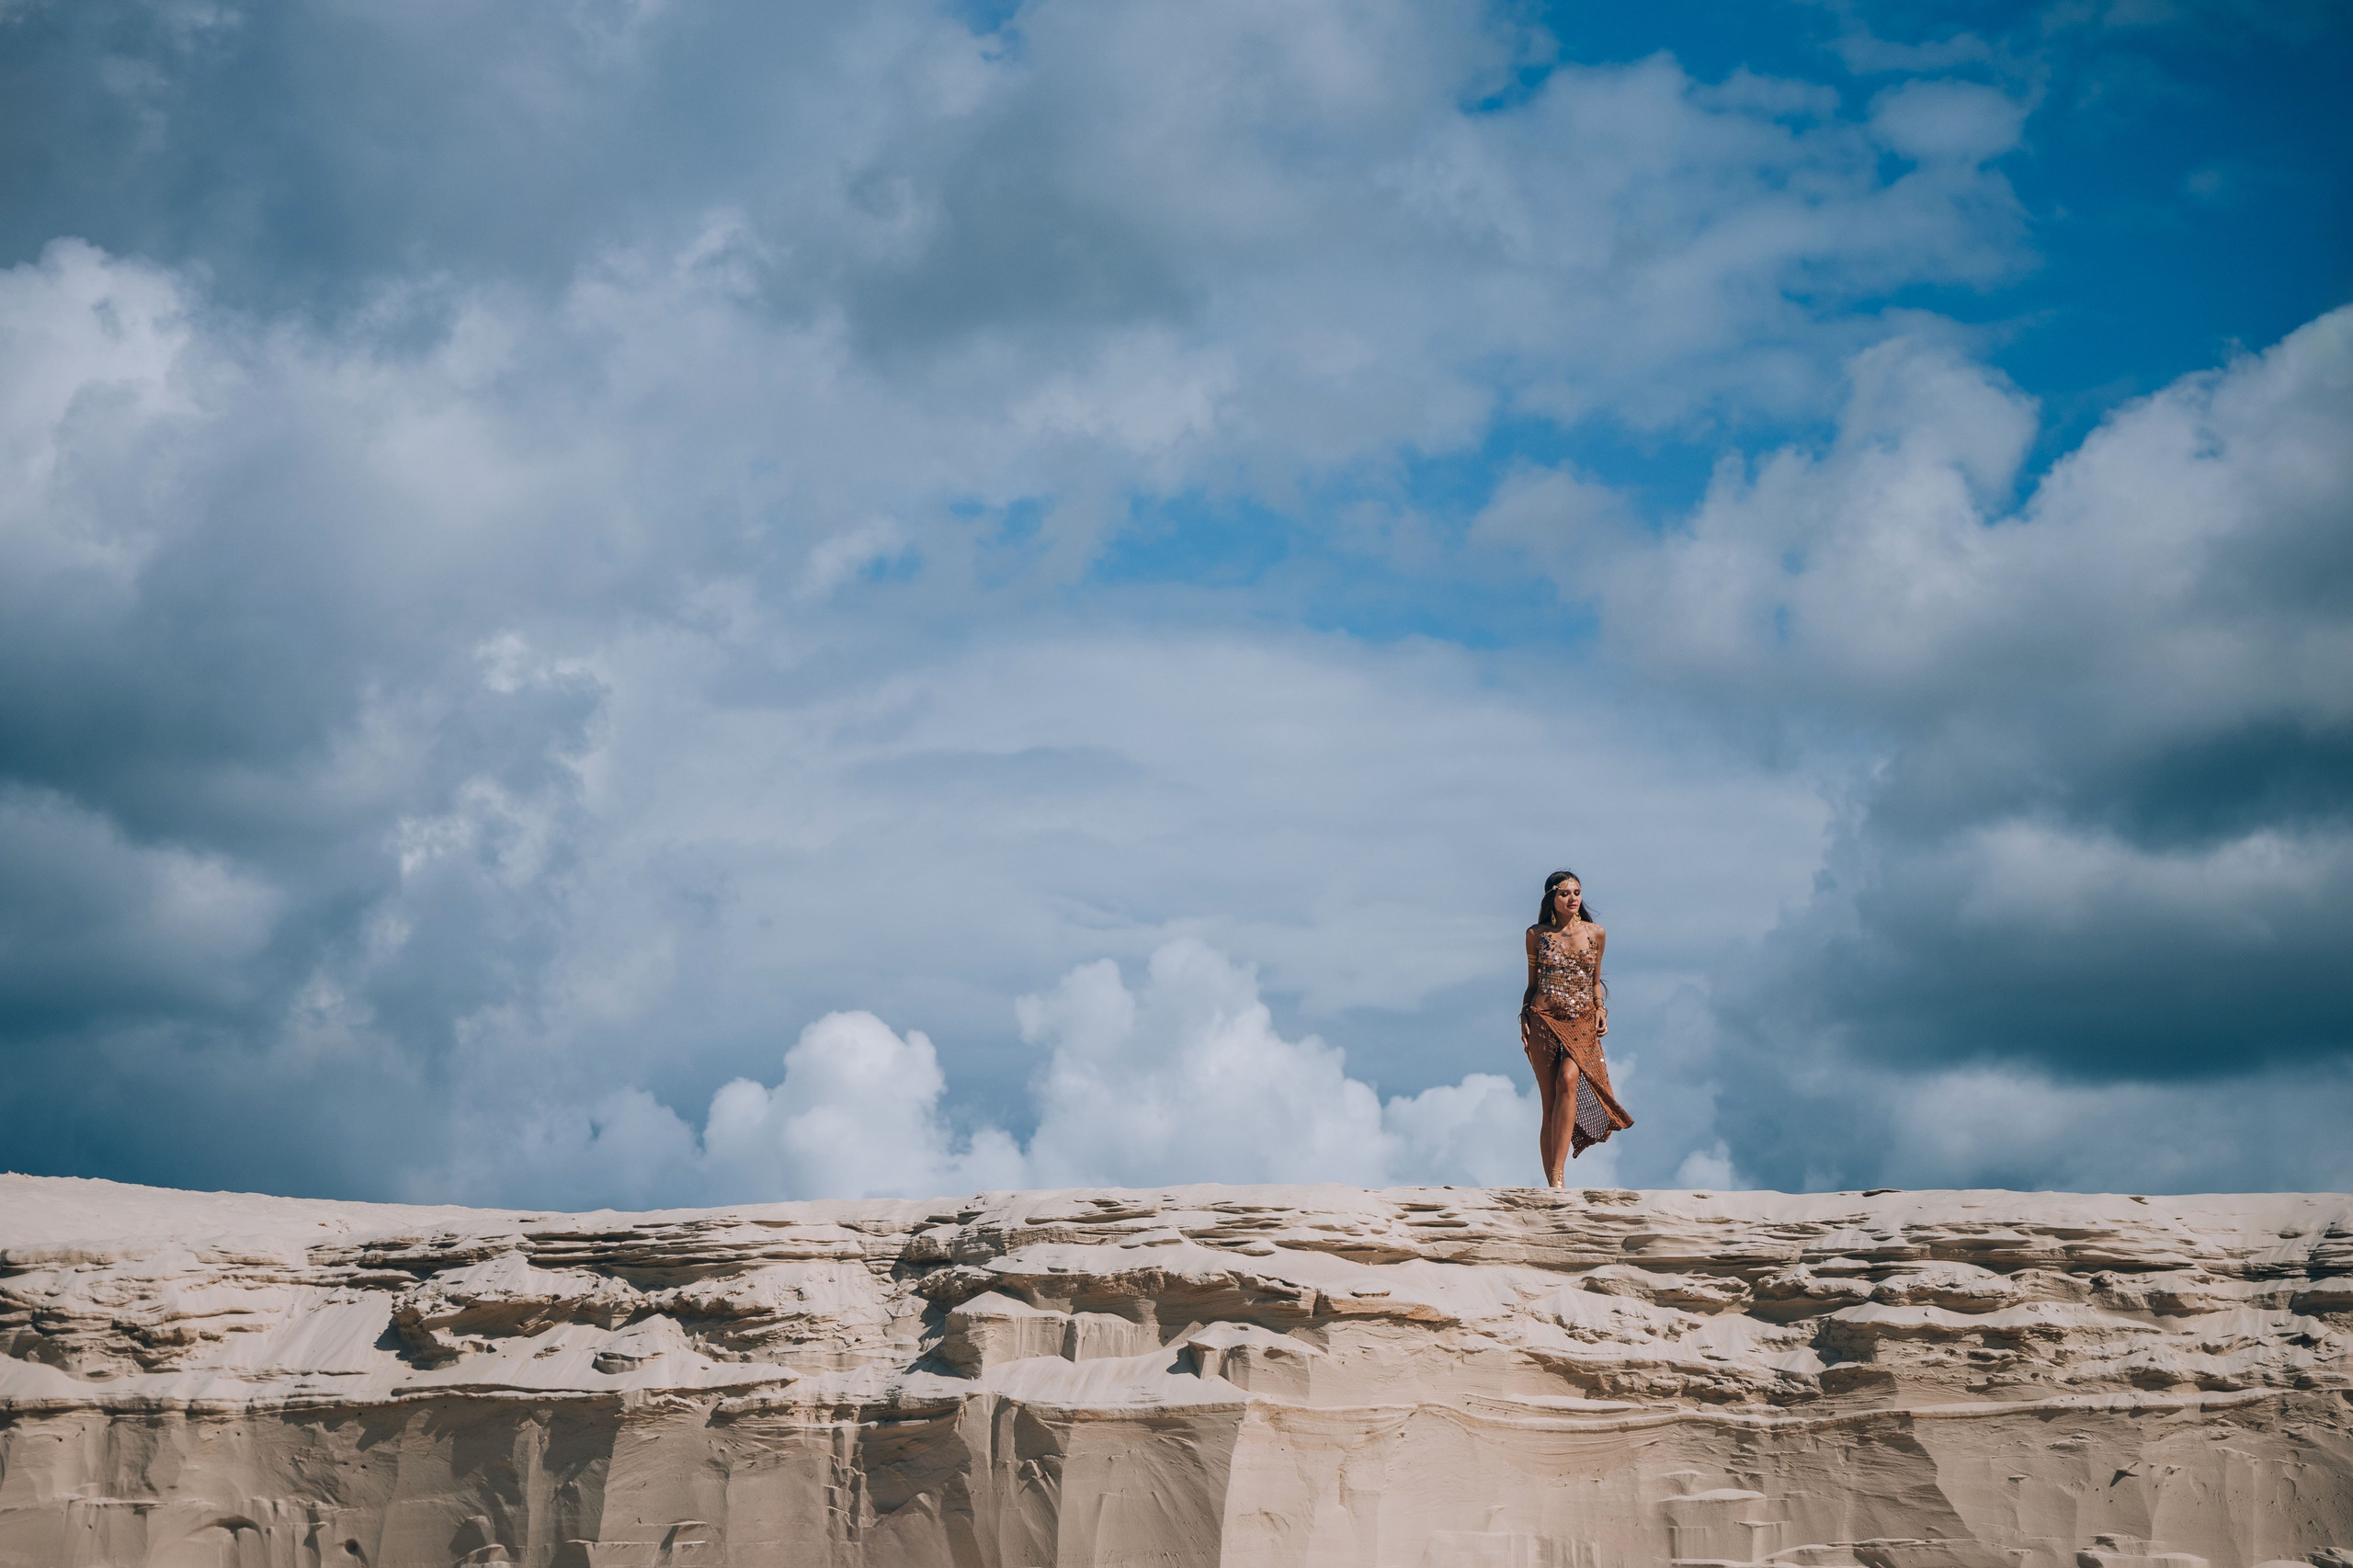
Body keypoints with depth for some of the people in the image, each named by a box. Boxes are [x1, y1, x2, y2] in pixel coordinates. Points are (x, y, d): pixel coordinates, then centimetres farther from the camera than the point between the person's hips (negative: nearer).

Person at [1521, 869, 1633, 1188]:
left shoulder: (1596, 934, 10)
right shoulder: (1537, 934, 8)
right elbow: (1532, 984, 13)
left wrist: (1601, 1011, 2)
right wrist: (1524, 1018, 1)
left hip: (1582, 1021, 0)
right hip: (1544, 1019, 0)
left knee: (1568, 1080, -26)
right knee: (1550, 1101, -4)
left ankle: (1557, 1173, -29)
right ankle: (1553, 1185, 0)